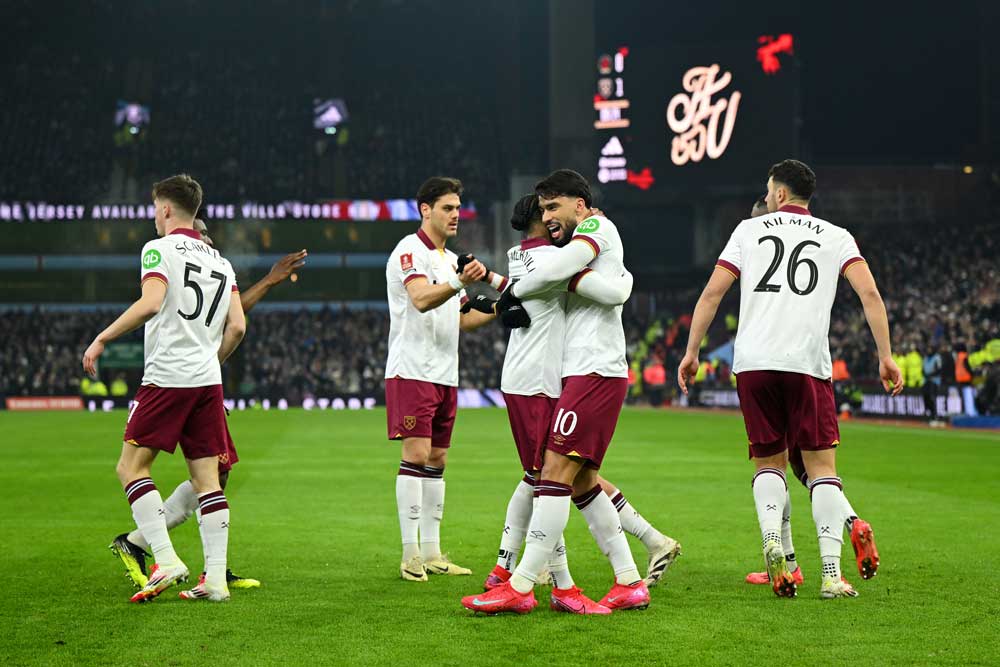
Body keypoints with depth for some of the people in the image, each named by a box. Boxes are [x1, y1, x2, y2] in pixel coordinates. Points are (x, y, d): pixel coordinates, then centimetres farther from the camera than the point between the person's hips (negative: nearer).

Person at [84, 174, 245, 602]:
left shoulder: (159, 249, -2)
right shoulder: (220, 262, 17)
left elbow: (150, 302, -19)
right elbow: (237, 326, 11)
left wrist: (102, 339, -12)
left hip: (166, 376, -6)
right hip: (209, 381, 6)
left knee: (131, 467, 1)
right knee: (207, 479, 5)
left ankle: (166, 559, -12)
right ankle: (215, 579, 1)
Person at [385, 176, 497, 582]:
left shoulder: (452, 259, 19)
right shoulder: (410, 250, -8)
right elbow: (421, 299, -25)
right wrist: (459, 282, -41)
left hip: (445, 373, 8)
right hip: (411, 370, -8)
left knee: (437, 460, 8)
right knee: (416, 454, -12)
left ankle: (432, 552, 12)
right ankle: (410, 554, -9)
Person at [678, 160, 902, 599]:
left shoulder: (749, 229, 14)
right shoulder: (836, 237, 13)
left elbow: (713, 292, 9)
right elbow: (869, 293, 0)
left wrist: (691, 352, 14)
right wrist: (885, 357, 3)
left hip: (752, 363, 1)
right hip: (807, 363, -1)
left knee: (769, 463, 14)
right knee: (822, 466, 4)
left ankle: (771, 535, -14)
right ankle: (832, 575, -7)